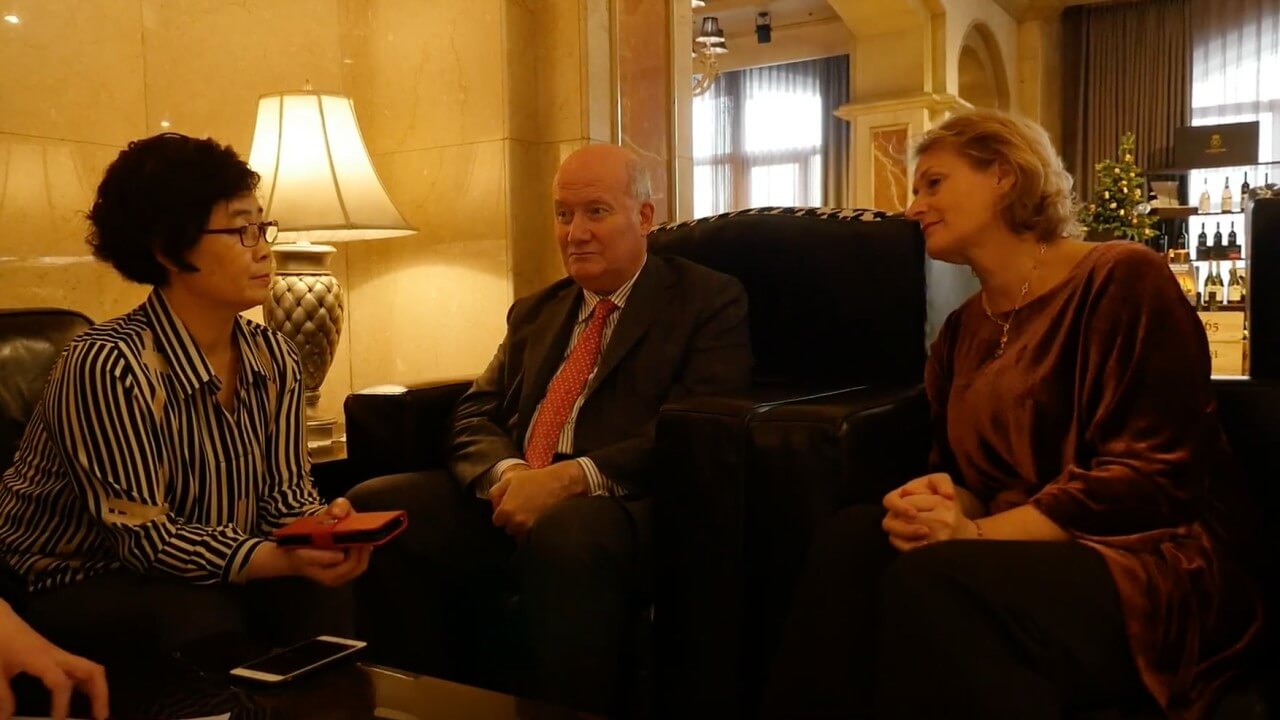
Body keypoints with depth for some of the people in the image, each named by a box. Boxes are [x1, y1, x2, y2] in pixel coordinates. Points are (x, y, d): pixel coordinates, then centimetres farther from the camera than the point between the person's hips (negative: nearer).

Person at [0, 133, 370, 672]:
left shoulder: (274, 359, -2)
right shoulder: (110, 364, -24)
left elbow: (284, 491, -1)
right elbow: (146, 538, -25)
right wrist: (286, 559, -36)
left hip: (203, 581, 6)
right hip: (74, 584, -5)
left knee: (320, 598, -22)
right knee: (203, 622, -33)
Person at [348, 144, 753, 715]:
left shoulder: (711, 301, 4)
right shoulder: (535, 312, 24)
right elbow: (475, 415, 15)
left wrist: (569, 478, -20)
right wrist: (505, 473, -9)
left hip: (622, 508, -6)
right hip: (512, 504, 6)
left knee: (563, 534, -38)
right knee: (373, 506, -16)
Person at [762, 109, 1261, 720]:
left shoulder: (1120, 278, -7)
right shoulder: (961, 330, 16)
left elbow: (1151, 475, -16)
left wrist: (978, 532, -22)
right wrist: (939, 502, -11)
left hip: (1153, 565, -6)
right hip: (1019, 551, 6)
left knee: (932, 583, -35)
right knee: (852, 539, -24)